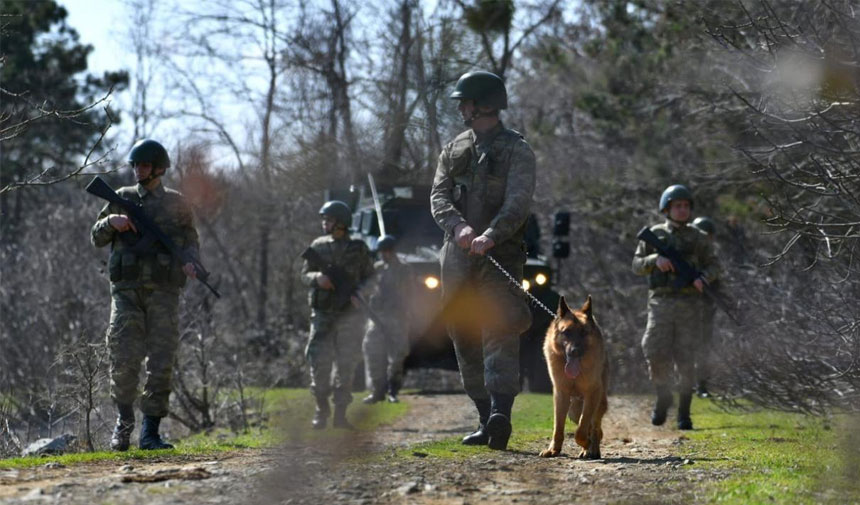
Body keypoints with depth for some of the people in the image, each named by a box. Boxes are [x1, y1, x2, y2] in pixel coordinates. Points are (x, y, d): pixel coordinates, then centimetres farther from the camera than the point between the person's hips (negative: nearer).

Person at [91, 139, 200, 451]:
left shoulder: (176, 204, 10)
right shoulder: (122, 199, 11)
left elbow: (190, 241, 13)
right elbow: (97, 238, 14)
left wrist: (190, 263, -9)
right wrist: (111, 221, -7)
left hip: (163, 292, 0)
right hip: (127, 290, 0)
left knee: (161, 363, -4)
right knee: (124, 360, -8)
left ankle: (150, 432, 1)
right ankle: (124, 420, 14)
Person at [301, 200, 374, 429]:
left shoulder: (358, 248, 4)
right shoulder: (318, 246, 9)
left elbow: (370, 279, 7)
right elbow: (305, 275, 11)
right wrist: (317, 278, -11)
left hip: (349, 315, -1)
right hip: (323, 314, 1)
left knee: (346, 364, -1)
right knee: (319, 362, -6)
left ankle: (340, 414, 3)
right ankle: (321, 410, 6)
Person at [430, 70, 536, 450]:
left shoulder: (516, 151, 0)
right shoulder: (454, 150, 17)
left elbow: (518, 203, -14)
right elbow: (438, 197, 4)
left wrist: (490, 235, -32)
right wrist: (459, 226, -18)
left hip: (500, 253, -6)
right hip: (457, 257, 6)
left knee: (500, 332, -18)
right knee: (465, 338, 6)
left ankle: (501, 414, -32)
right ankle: (485, 419, 12)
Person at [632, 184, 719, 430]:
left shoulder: (697, 238, 8)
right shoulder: (654, 235, 7)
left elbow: (712, 265, 13)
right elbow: (637, 266, 5)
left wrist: (703, 279, -9)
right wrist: (655, 259, -16)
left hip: (689, 305, 0)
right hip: (661, 303, 0)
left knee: (685, 360, -4)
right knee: (657, 356, -10)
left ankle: (684, 413, 5)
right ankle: (663, 399, 16)